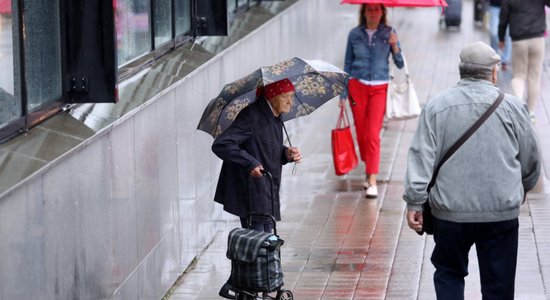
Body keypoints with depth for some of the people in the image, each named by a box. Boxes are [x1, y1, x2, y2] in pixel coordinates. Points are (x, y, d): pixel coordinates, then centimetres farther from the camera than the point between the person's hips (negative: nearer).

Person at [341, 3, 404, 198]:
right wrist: (343, 94, 6)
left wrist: (395, 47, -18)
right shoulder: (355, 34, 2)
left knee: (373, 134, -11)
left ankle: (372, 182, -14)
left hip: (379, 88, -2)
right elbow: (347, 65, 8)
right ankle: (369, 171, 27)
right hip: (357, 86, 2)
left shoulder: (388, 33, 0)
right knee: (361, 132, 6)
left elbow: (400, 64, 0)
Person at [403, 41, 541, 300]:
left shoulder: (436, 107, -1)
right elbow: (531, 161, 8)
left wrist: (414, 202, -2)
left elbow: (421, 159, -6)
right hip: (502, 213, 0)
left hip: (449, 213, 1)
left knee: (449, 274, 19)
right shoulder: (512, 107, -1)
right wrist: (523, 188, 27)